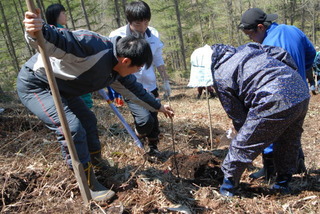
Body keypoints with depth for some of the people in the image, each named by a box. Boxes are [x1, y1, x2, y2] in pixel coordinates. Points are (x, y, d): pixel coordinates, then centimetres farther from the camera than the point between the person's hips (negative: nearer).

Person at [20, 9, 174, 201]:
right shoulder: (94, 45, -32)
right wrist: (38, 31, -64)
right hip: (35, 83, -9)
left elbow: (135, 89, 14)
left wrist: (158, 107, 23)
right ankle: (90, 187, -5)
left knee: (88, 121, 16)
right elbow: (56, 40, -41)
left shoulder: (118, 71, -2)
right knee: (72, 127, -19)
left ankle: (97, 164, 37)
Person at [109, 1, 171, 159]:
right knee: (145, 119, -18)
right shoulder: (117, 37, -15)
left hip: (150, 86, 5)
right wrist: (116, 89, -13)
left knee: (153, 119, 12)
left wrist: (165, 81, 14)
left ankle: (153, 147, 38)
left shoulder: (153, 34, -2)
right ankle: (140, 135, 18)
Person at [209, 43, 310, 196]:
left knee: (242, 145, 8)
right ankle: (283, 182, 41)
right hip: (303, 93, 8)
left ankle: (228, 186, 23)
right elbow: (281, 54, 18)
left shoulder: (220, 77, 2)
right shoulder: (246, 48, 22)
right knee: (289, 142, 28)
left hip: (275, 102, -8)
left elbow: (237, 115, 6)